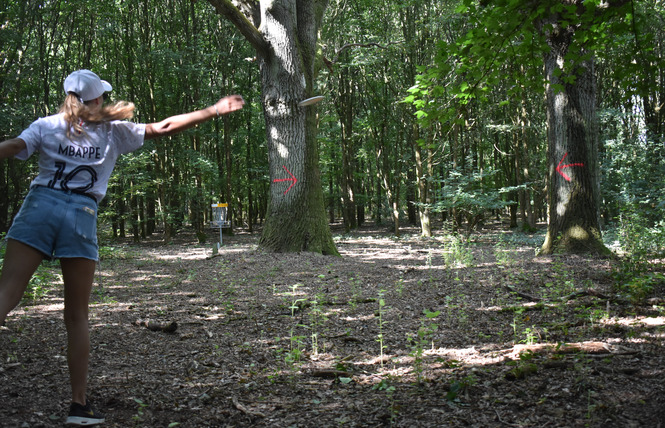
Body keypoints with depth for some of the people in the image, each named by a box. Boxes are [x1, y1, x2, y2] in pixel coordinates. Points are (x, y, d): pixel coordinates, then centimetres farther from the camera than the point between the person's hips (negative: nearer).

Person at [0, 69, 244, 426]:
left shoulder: (46, 126, 14)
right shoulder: (113, 131, 12)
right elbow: (163, 128, 12)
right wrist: (215, 111, 17)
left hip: (40, 205, 1)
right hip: (81, 216, 0)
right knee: (77, 315, 6)